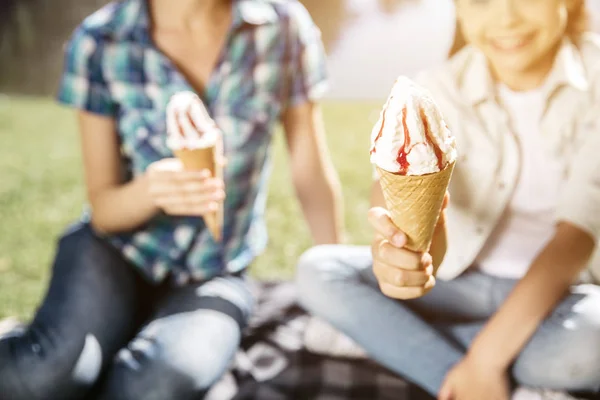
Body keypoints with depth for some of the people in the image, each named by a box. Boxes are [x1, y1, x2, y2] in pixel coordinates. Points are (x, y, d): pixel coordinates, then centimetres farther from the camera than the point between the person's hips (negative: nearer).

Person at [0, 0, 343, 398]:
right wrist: (150, 190, -28)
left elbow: (313, 175, -2)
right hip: (115, 249, 0)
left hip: (216, 274, 1)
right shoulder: (99, 43, -11)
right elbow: (102, 207, -5)